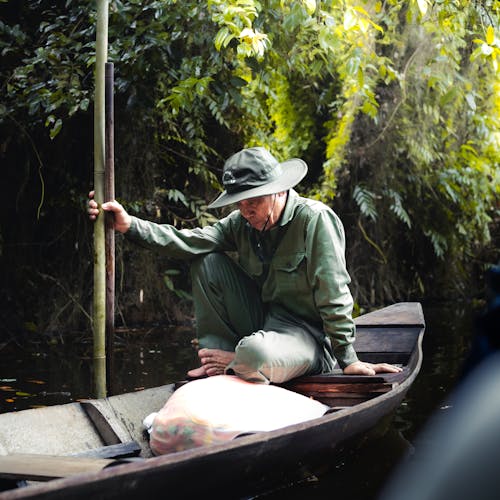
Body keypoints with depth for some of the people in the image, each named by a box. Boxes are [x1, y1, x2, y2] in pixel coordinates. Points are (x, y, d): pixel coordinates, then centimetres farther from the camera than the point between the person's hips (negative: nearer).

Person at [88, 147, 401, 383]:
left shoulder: (315, 219, -18)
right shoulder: (242, 223, 2)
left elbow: (334, 297, -19)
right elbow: (190, 242, -9)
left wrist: (348, 359, -18)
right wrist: (129, 225, -20)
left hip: (306, 334, -6)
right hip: (262, 319, 6)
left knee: (254, 354, -39)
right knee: (208, 262, -5)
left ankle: (234, 363, 1)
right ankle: (219, 356, 0)